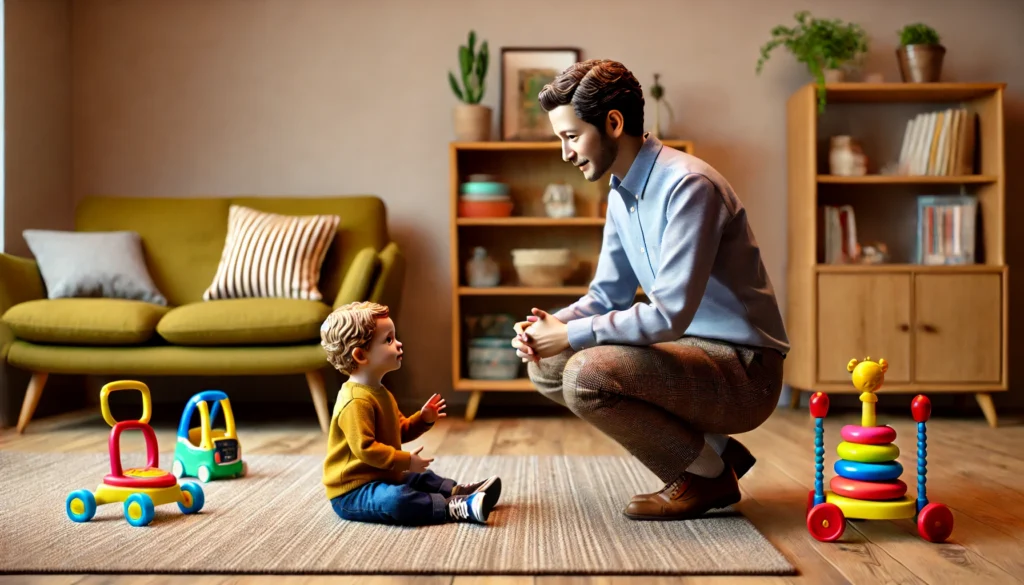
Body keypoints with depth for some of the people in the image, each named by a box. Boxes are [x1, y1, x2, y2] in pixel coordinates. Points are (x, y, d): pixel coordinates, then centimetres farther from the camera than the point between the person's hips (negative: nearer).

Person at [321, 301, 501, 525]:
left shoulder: (379, 393, 14)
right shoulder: (357, 402, -24)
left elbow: (399, 431, 24)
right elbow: (364, 448, -31)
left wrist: (423, 419, 6)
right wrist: (405, 461, -25)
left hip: (380, 478, 11)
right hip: (352, 493, -11)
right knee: (396, 500, -34)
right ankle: (457, 508, -31)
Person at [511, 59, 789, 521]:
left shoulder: (687, 185, -21)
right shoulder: (621, 194, 8)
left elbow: (670, 313, -28)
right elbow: (608, 294, 15)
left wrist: (570, 334, -21)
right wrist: (552, 326, -5)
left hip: (744, 370, -9)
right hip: (692, 347, 10)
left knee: (587, 375, -27)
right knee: (547, 368, 6)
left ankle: (707, 475, -2)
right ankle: (712, 450, 9)